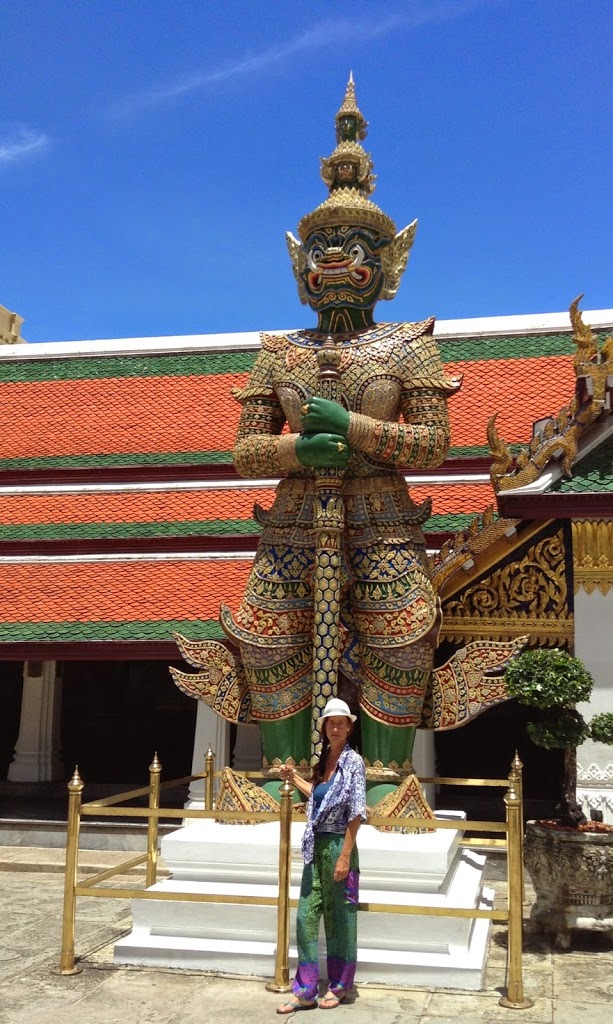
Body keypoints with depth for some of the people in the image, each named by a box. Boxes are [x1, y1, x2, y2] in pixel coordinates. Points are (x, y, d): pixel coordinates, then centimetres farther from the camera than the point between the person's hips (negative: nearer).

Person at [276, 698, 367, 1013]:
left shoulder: (353, 761, -11)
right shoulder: (324, 759, 9)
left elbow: (356, 812, -14)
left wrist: (345, 856, -17)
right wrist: (294, 778, 23)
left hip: (338, 845, -7)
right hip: (316, 845, 7)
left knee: (339, 917, 8)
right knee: (306, 916, 6)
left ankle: (338, 986, 24)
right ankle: (305, 991, 14)